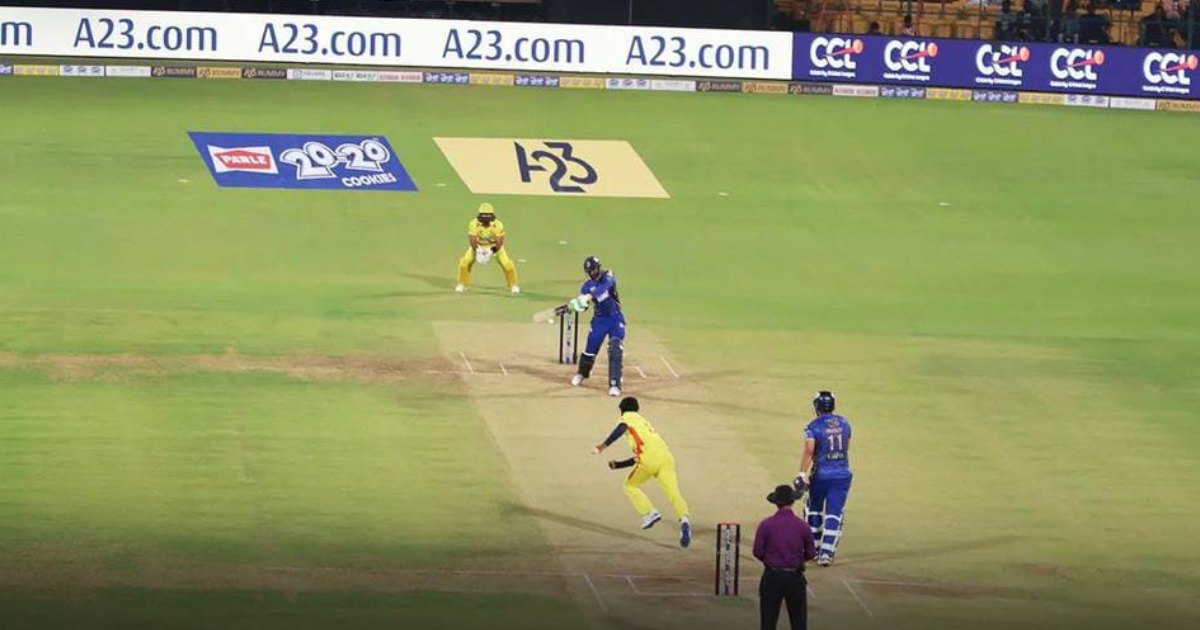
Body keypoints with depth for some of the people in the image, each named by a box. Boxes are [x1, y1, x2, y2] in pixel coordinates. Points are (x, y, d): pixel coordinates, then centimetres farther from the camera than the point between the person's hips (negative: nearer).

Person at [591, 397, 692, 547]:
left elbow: (621, 428, -8)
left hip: (650, 458, -6)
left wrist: (604, 445, -14)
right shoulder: (644, 422, 39)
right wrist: (618, 465, 45)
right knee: (673, 493, -10)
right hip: (666, 457, 6)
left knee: (630, 485, 18)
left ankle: (649, 512, -1)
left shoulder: (628, 417, 18)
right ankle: (684, 518, -38)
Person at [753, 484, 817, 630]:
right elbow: (811, 553, 0)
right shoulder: (803, 526, -6)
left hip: (772, 576, -1)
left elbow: (758, 552, -8)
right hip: (795, 577, 1)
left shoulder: (766, 525, -10)